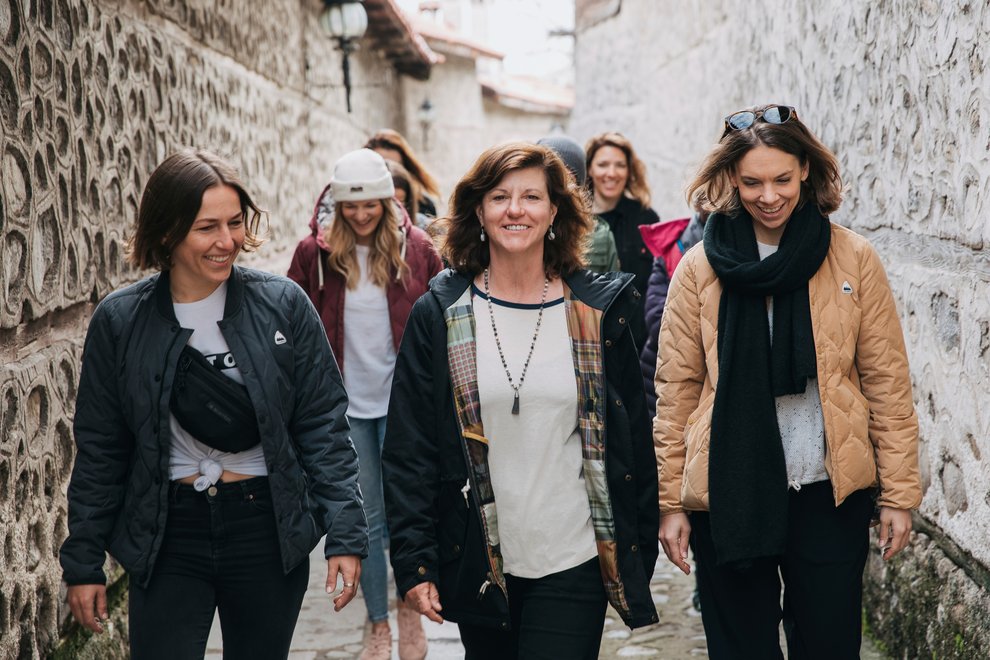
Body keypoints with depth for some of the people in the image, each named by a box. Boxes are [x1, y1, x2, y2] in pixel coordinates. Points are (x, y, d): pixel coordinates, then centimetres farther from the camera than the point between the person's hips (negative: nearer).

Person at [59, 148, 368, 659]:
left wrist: (344, 534, -8)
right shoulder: (120, 321, -3)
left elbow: (324, 427, -2)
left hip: (269, 528, 0)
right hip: (166, 539, 0)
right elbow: (98, 450, 4)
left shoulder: (284, 305, -5)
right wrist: (83, 562, 4)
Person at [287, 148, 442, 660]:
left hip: (401, 404, -1)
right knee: (365, 518, 8)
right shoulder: (315, 253, -3)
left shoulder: (415, 248, -2)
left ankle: (410, 610, 23)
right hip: (345, 406, 1)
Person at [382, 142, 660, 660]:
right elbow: (408, 447, -1)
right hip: (478, 561, 1)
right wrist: (413, 559, -6)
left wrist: (642, 551, 5)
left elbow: (633, 437, 6)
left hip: (573, 563, 0)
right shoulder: (439, 315, -1)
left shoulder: (597, 311, 1)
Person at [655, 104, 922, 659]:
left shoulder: (854, 259, 0)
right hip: (728, 494, 0)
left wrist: (899, 493, 0)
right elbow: (676, 391, 2)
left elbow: (888, 382, 2)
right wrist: (672, 500, -1)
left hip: (831, 493, 0)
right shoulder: (701, 269, 1)